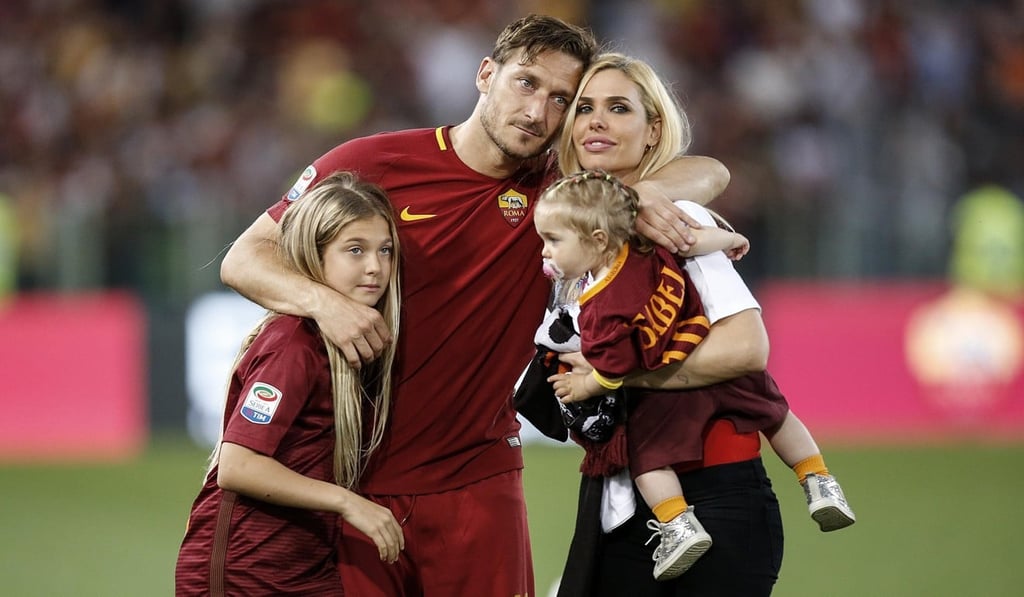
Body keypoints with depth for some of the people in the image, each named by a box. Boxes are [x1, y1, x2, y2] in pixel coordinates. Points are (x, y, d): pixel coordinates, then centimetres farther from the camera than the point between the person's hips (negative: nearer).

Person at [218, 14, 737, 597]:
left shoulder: (552, 188, 5)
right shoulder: (372, 164, -3)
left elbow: (710, 173, 4)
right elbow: (244, 259, -2)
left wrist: (647, 193, -19)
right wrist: (323, 299, -22)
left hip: (476, 479, 2)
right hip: (356, 477, -2)